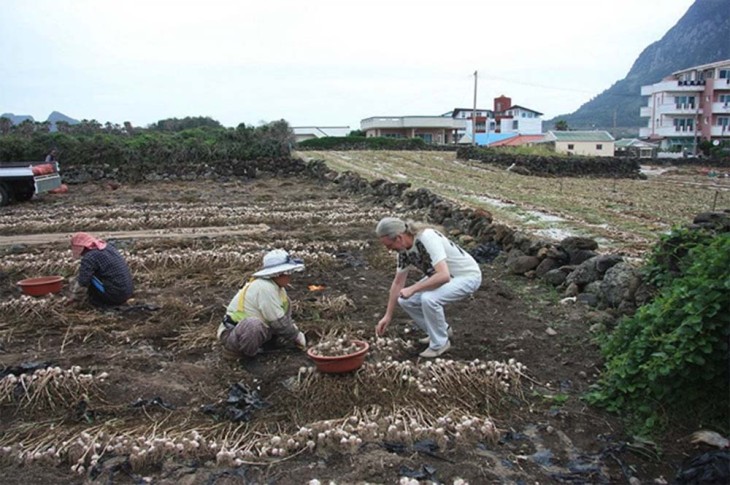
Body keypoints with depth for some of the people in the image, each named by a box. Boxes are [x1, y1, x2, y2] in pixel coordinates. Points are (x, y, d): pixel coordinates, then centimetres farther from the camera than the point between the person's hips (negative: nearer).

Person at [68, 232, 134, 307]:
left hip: (115, 295, -8)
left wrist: (74, 298, 5)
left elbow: (82, 282, -12)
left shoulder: (89, 258, -13)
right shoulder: (108, 246, 11)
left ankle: (97, 301, 5)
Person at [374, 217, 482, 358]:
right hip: (443, 275, 8)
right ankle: (441, 330, 17)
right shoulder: (403, 248, -7)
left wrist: (412, 289, -32)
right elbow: (398, 283, 4)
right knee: (405, 300, -4)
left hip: (468, 276, -8)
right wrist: (388, 316, 6)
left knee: (429, 299, -31)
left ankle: (440, 342, -7)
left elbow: (444, 276, -41)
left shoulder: (428, 238, -33)